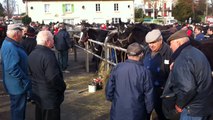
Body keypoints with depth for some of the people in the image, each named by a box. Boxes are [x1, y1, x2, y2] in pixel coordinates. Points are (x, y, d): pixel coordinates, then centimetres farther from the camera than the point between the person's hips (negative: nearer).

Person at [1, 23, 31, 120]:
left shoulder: (9, 43, 8)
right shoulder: (10, 47, -26)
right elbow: (12, 68, -31)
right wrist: (25, 80, -23)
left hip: (18, 83, 10)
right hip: (17, 84, -10)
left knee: (19, 106, 24)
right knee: (18, 108, 5)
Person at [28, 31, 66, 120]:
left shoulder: (32, 54, 3)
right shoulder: (48, 56, -26)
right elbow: (54, 78, -29)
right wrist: (63, 87, -13)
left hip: (37, 95, 9)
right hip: (49, 98, -9)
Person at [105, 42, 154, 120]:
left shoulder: (117, 68, -6)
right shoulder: (144, 72, -12)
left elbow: (109, 89, -1)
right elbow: (148, 95, -8)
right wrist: (148, 111, 9)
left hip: (117, 113, 2)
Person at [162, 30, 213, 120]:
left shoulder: (182, 60, -24)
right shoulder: (196, 52, 7)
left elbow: (187, 88, -32)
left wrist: (179, 104, -14)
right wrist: (175, 69, 5)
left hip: (194, 109, -9)